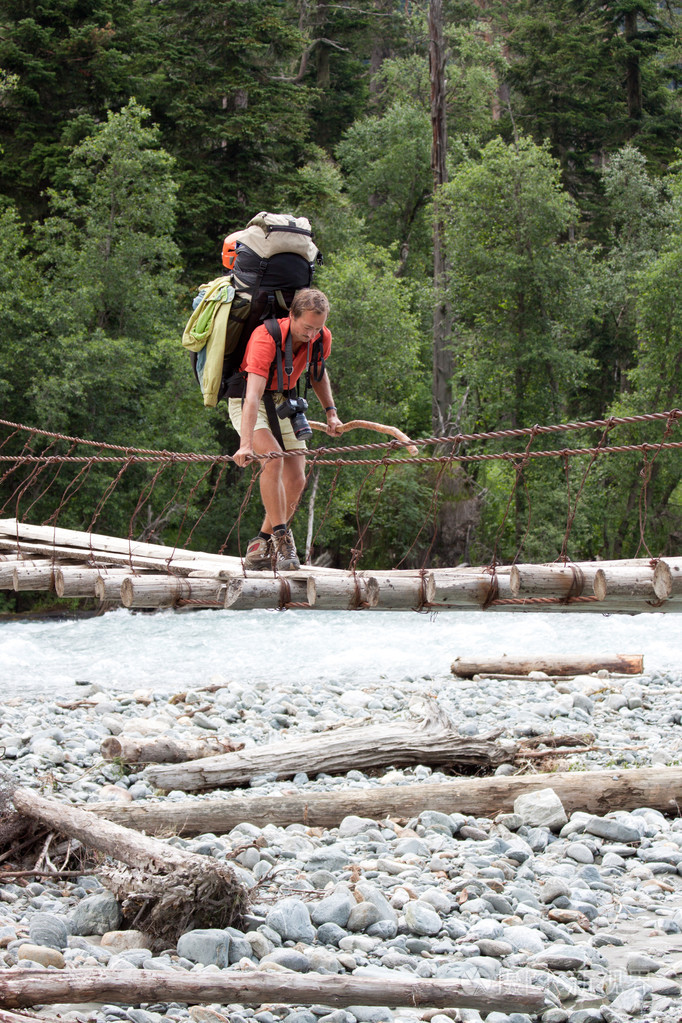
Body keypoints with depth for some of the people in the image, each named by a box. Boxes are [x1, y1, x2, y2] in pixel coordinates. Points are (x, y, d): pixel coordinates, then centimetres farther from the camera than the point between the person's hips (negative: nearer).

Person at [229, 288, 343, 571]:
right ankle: (281, 538, -23)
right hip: (246, 400, -6)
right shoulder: (266, 338, -32)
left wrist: (330, 412, 4)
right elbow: (253, 395, -41)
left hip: (283, 401, 6)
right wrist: (246, 444, -50)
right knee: (273, 459, -30)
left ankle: (262, 543, 9)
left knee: (296, 481, -4)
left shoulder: (322, 338, -13)